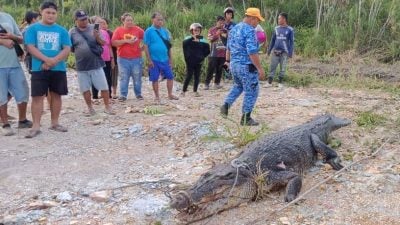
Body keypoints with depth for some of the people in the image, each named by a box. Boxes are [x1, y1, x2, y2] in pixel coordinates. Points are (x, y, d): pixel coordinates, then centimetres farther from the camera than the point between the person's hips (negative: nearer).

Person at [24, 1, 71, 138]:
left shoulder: (62, 30, 7)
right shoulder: (33, 29, 2)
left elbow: (67, 49, -1)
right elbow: (30, 47, -6)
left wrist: (54, 61, -15)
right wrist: (47, 60, -18)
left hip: (59, 69, 2)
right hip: (39, 69, -2)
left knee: (56, 95, 8)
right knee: (37, 96, -3)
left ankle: (55, 123, 19)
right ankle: (36, 126, 1)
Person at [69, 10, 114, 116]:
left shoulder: (94, 28, 1)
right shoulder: (72, 32, 2)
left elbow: (103, 43, 0)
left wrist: (97, 37, -18)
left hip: (96, 64, -1)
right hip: (81, 66, 1)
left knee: (104, 87, 0)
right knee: (85, 89, 9)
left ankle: (107, 107, 12)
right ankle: (90, 108, 23)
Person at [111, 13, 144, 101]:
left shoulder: (138, 30, 3)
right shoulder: (118, 30, 0)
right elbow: (114, 43, -9)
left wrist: (141, 47, 2)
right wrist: (126, 41, -15)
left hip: (136, 58, 1)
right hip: (123, 59, -1)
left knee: (137, 77, 7)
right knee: (124, 78, 2)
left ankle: (138, 94, 19)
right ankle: (123, 95, 8)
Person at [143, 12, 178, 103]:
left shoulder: (165, 31, 6)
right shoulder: (149, 31, -6)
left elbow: (169, 46, 11)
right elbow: (146, 46, -8)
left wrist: (170, 59, 9)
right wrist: (149, 60, -12)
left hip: (165, 59, 4)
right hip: (154, 60, -4)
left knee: (170, 76, 6)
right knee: (155, 79, 4)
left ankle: (170, 95, 21)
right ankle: (157, 97, 17)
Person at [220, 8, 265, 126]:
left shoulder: (234, 28, 9)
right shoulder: (250, 30, -18)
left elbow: (229, 47, 19)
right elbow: (252, 52, -24)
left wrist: (228, 60, 30)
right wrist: (260, 68, -21)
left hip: (234, 64, 9)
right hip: (246, 66, -8)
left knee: (238, 86, 29)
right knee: (251, 91, 4)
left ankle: (226, 106, 18)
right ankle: (246, 118, 9)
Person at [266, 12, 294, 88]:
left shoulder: (290, 30, -3)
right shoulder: (276, 28, 7)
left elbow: (291, 42, -1)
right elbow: (273, 40, 12)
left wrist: (290, 53, -7)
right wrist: (269, 50, 9)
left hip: (284, 52, -3)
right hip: (275, 51, 3)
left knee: (282, 68, 4)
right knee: (272, 67, 1)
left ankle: (280, 82, 15)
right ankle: (269, 82, 6)